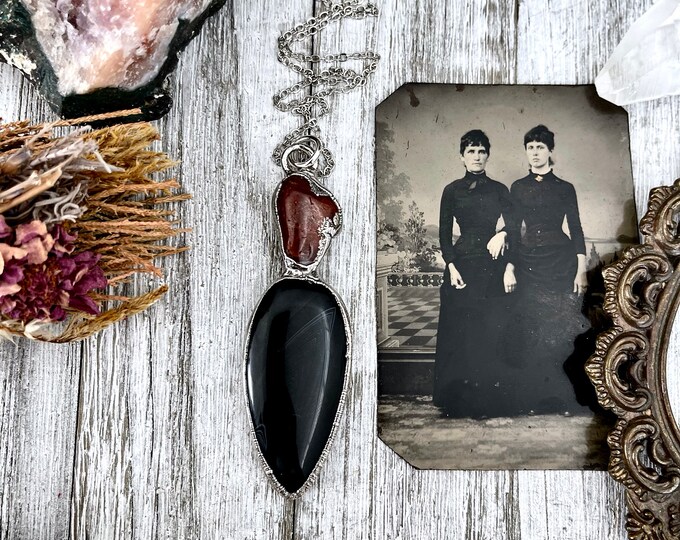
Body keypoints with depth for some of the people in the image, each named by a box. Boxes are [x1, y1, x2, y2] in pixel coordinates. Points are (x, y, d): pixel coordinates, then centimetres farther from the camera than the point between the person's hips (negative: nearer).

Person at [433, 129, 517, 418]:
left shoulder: (499, 190, 9)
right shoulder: (452, 191, 6)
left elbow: (513, 227, 1)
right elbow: (444, 234, 3)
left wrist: (507, 256, -16)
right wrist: (452, 267, -10)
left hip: (493, 266, 1)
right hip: (462, 265, -1)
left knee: (493, 332, 0)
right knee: (461, 332, 0)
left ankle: (492, 399, 12)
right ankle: (460, 401, 11)